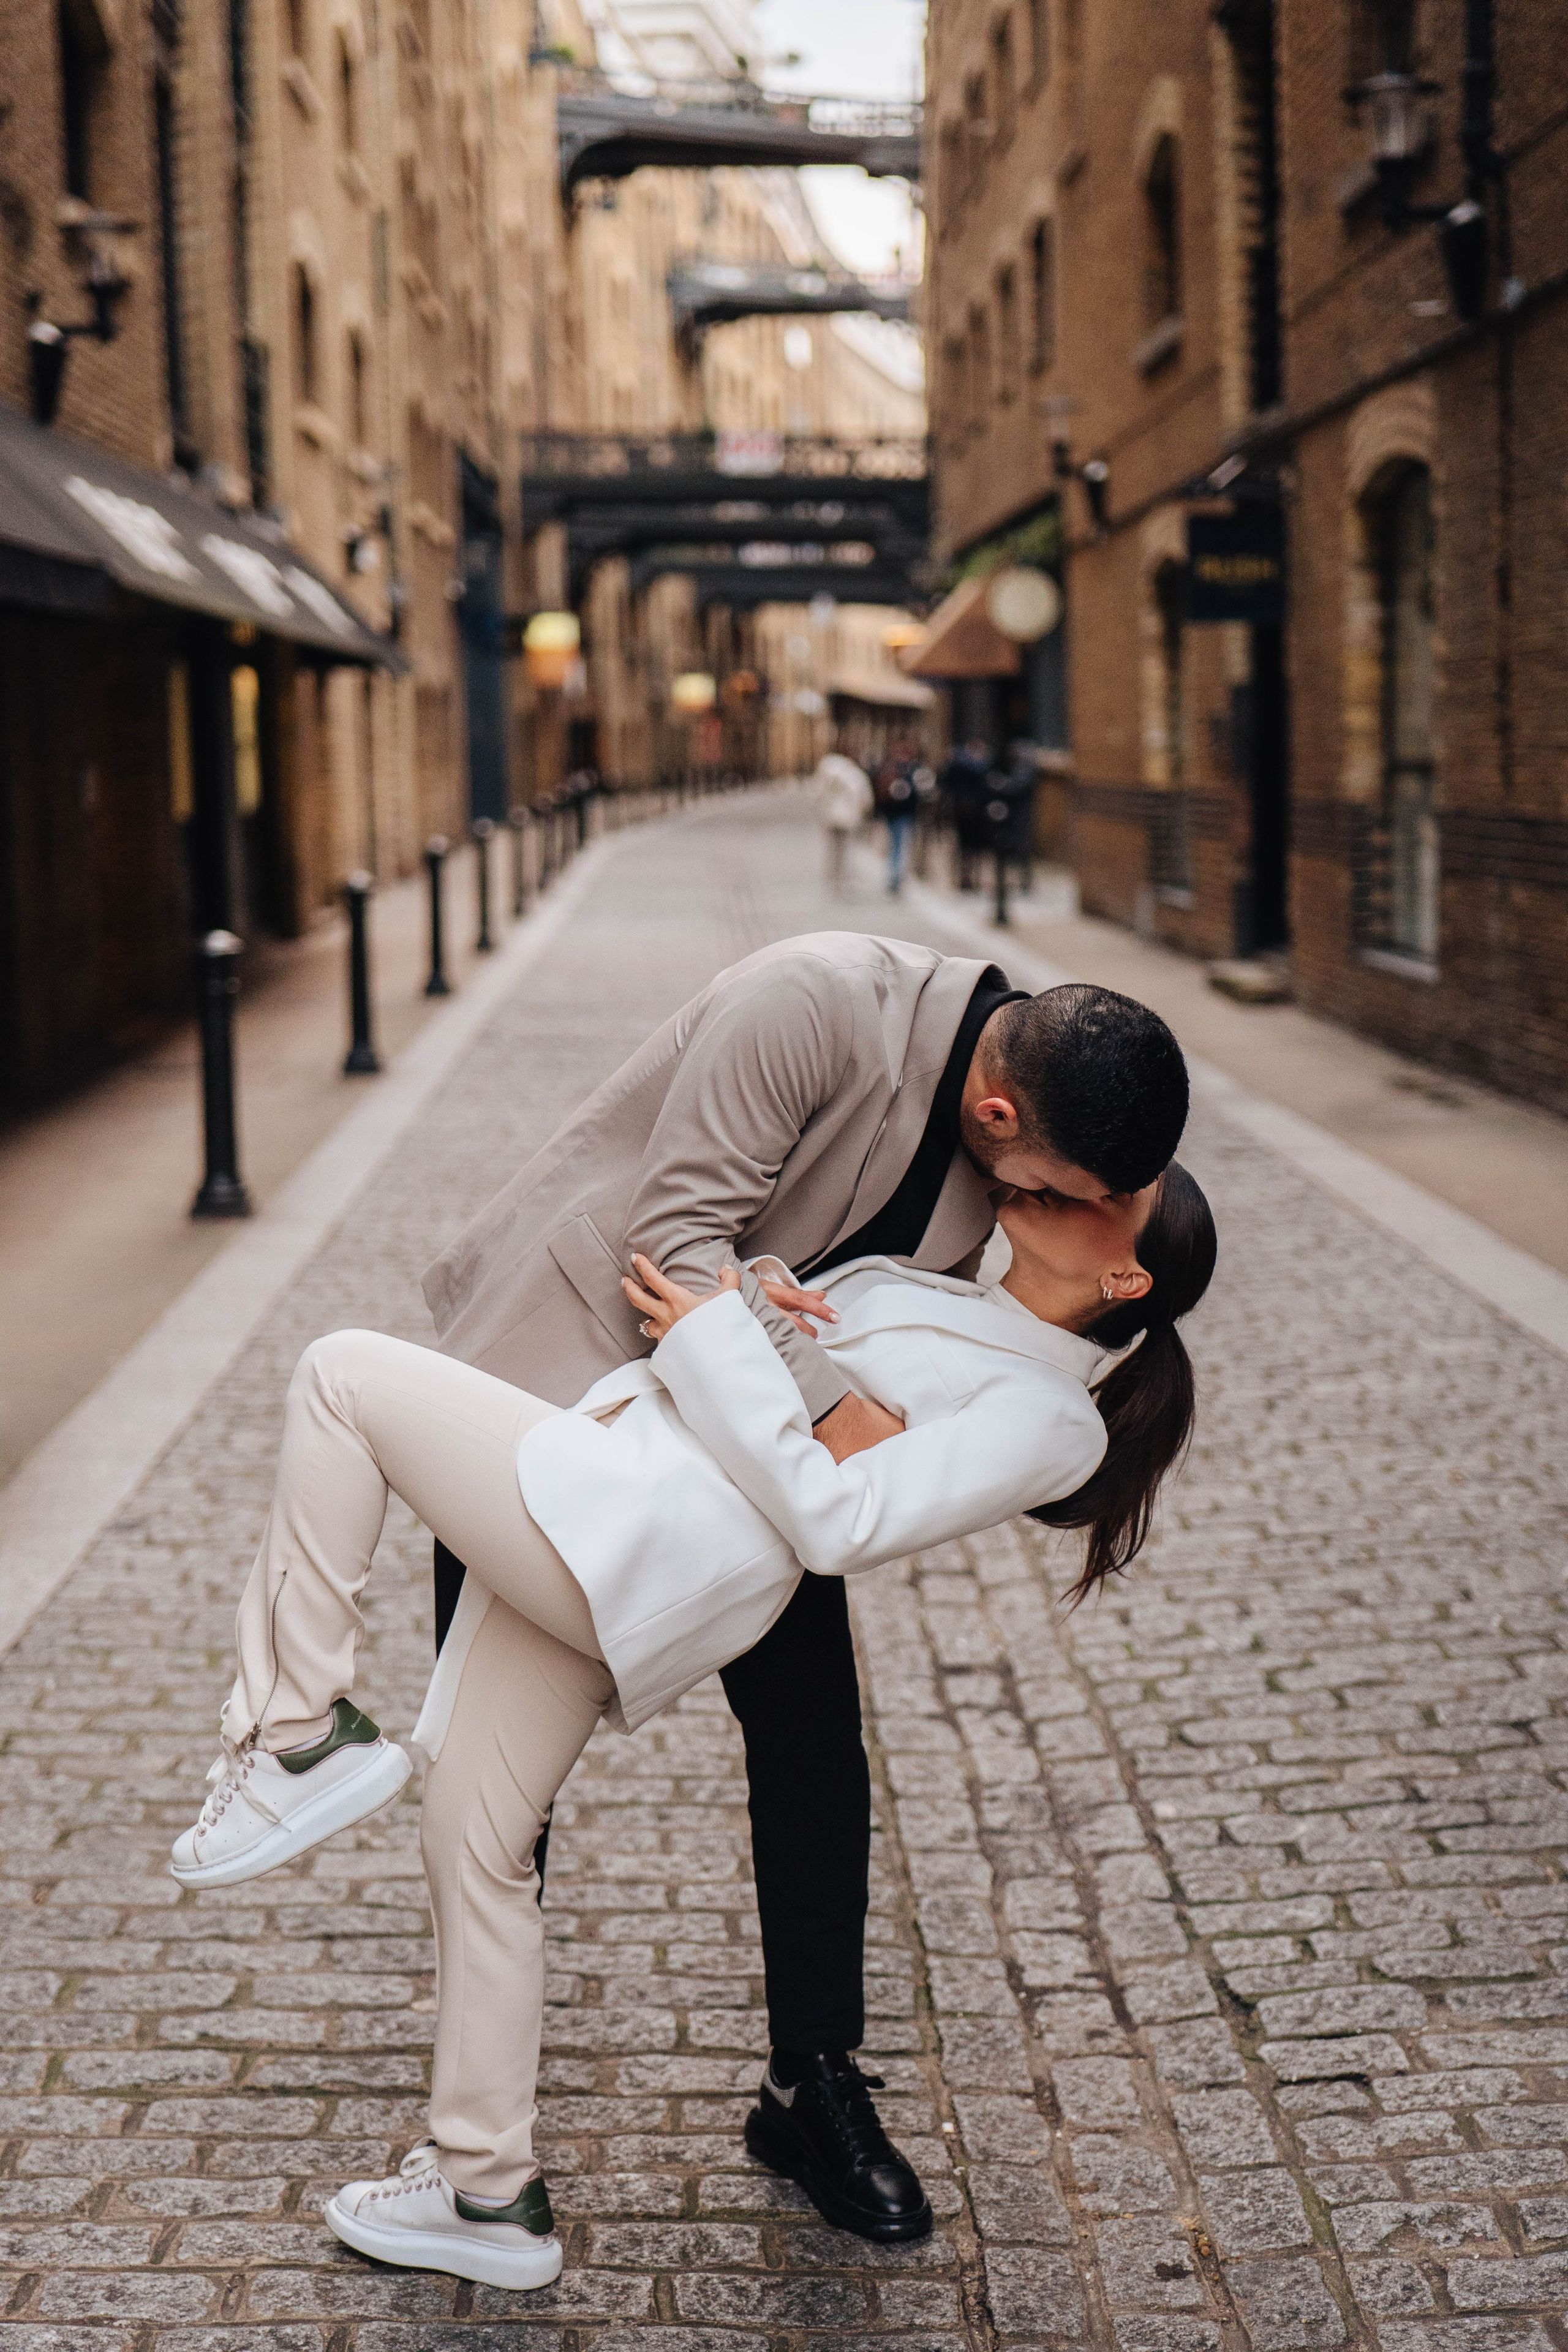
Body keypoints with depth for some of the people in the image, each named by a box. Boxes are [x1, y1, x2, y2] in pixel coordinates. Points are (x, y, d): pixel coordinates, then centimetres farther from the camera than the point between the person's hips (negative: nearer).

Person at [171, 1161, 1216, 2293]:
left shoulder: (1049, 1416, -4)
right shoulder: (977, 1324, 22)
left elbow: (837, 1521, -14)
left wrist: (718, 1341, -11)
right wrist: (759, 1301, 9)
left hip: (625, 1534, -9)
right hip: (589, 1563, 9)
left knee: (344, 1372, -7)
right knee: (475, 1846, 12)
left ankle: (302, 1732, -1)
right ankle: (490, 2196, 22)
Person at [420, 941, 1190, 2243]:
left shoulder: (1005, 1159, -9)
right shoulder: (815, 1002, -32)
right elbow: (677, 1238, -31)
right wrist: (834, 1403, -37)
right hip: (562, 1358, -5)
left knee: (815, 1735, 3)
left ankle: (819, 2084, 20)